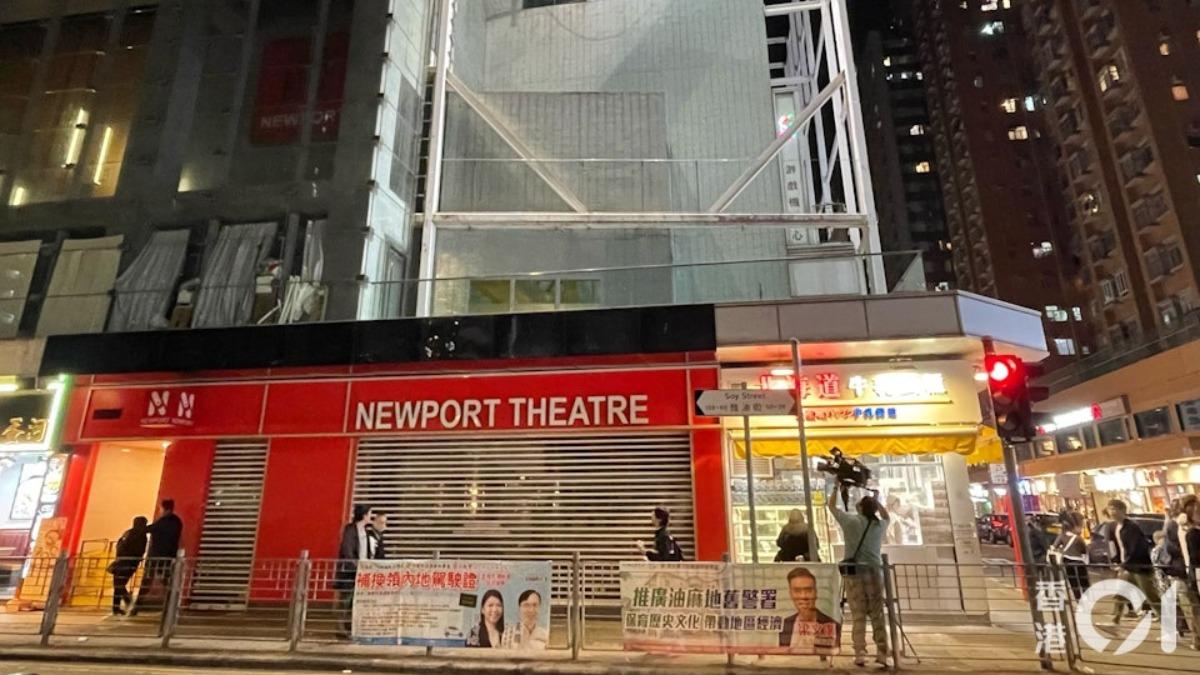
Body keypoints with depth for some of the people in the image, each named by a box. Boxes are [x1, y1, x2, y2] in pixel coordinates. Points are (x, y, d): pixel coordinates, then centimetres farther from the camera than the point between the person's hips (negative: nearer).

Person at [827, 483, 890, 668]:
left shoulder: (850, 520, -3)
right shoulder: (880, 524, 6)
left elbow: (831, 506, 12)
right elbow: (887, 516, 31)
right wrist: (875, 500, 27)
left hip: (854, 572, -2)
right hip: (875, 572, 2)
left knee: (859, 616, 1)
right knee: (877, 615, 7)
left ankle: (860, 654, -2)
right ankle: (882, 654, 6)